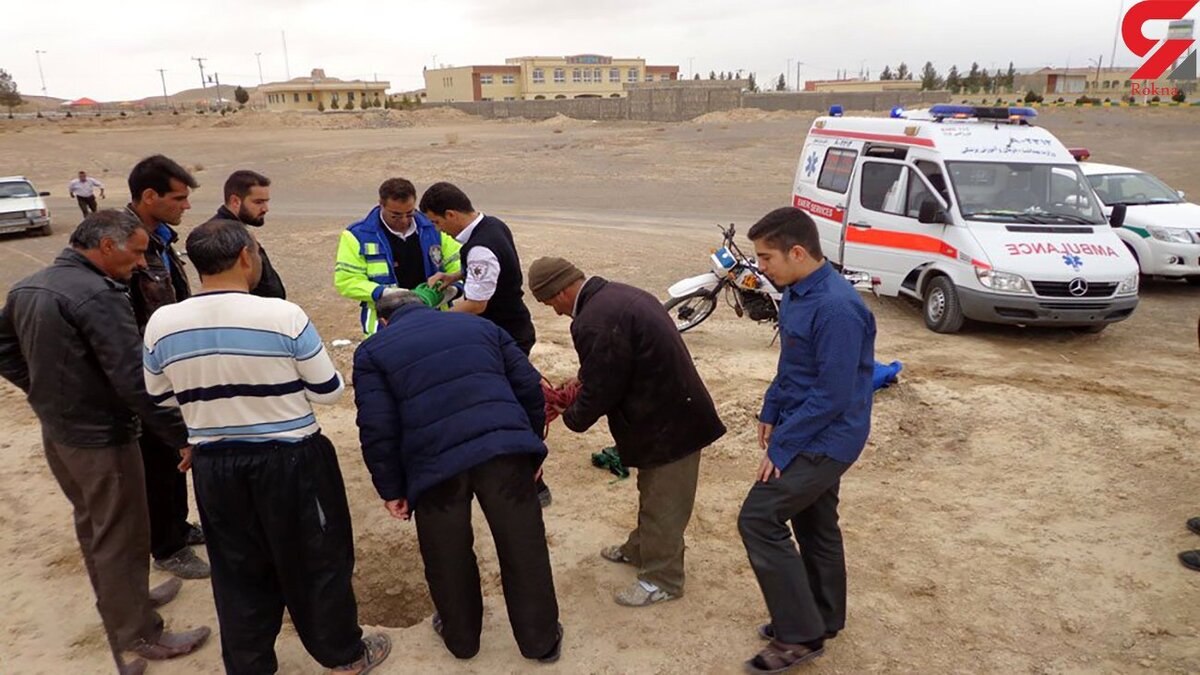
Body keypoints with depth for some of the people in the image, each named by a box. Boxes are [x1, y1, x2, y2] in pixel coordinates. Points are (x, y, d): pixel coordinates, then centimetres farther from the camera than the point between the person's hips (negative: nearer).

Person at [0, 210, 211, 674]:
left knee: (91, 525, 24)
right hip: (101, 439, -9)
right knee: (121, 536, 6)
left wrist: (47, 393, 16)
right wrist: (182, 437, -22)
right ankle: (137, 634, 21)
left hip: (55, 432, 9)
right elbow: (134, 379, -27)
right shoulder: (98, 295, -25)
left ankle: (119, 601, 44)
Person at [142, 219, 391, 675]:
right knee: (315, 560, 15)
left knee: (238, 570, 20)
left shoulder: (161, 324, -6)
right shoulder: (284, 315, -18)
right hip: (290, 460, -3)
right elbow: (328, 392, -9)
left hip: (214, 466, 4)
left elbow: (162, 399, 9)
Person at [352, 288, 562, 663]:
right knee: (524, 550, 16)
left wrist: (391, 489, 11)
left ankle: (461, 638, 43)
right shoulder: (478, 325, 21)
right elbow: (530, 388, 15)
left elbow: (377, 429, 2)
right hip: (505, 450, 2)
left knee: (448, 559, 22)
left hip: (436, 464, -1)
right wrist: (530, 451, 23)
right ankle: (541, 641, 32)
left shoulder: (372, 351, 14)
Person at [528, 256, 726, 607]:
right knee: (653, 494, 27)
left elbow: (600, 392, -20)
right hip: (671, 410, 10)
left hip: (668, 422, -10)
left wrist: (572, 417, -1)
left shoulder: (595, 324, -27)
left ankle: (662, 578, 25)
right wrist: (583, 385, 12)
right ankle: (641, 549, 46)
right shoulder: (617, 294, 4)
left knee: (662, 503, 8)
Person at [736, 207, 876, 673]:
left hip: (825, 439, -9)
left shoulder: (835, 308, -27)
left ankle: (800, 636, 3)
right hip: (815, 434, 10)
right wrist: (771, 411, 11)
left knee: (758, 519, -9)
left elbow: (833, 396, -26)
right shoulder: (797, 293, 4)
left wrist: (781, 447, -20)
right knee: (814, 523, 19)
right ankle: (822, 619, 37)